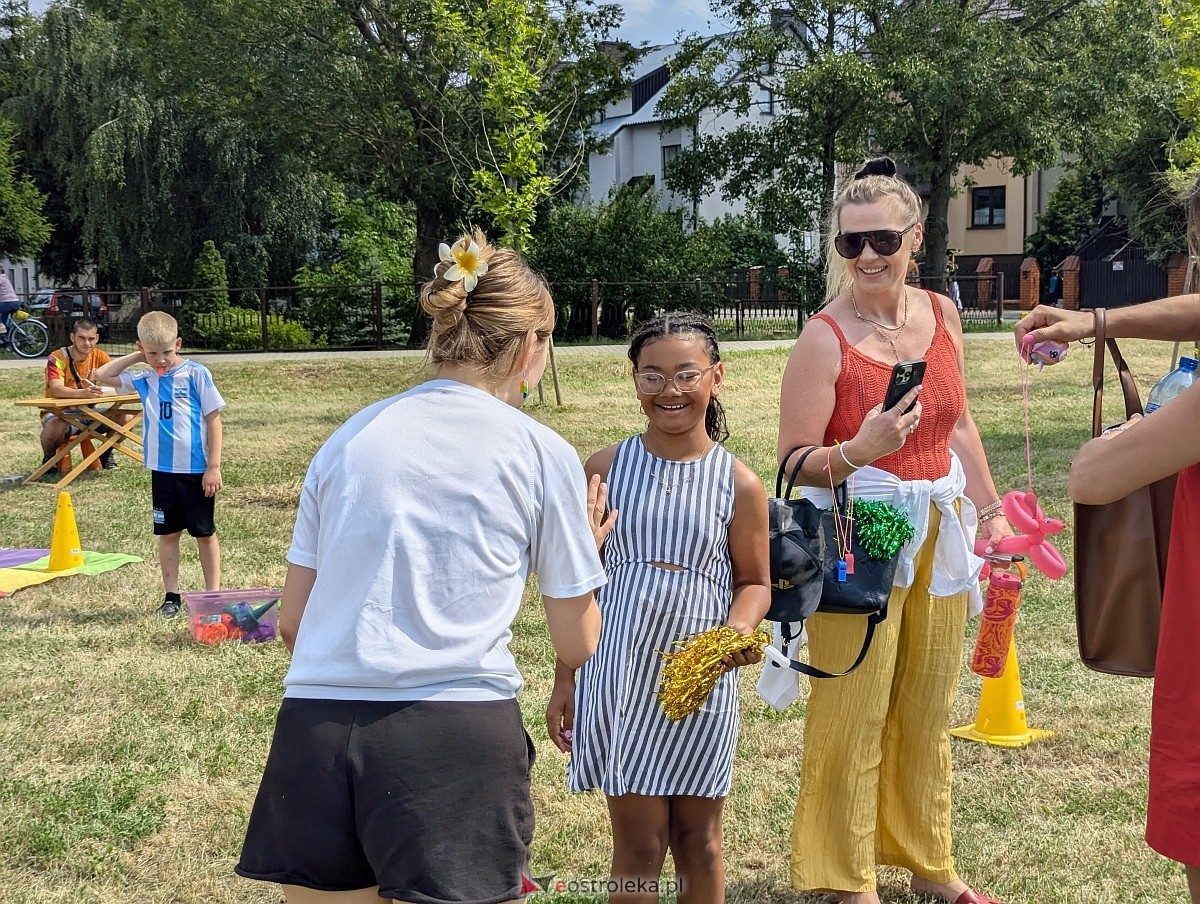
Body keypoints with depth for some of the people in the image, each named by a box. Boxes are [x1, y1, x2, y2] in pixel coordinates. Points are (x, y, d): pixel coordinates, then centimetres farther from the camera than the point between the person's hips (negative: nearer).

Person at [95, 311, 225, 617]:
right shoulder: (145, 379, 3)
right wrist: (137, 357, 1)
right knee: (167, 533, 11)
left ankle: (213, 593, 17)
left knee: (205, 533, 8)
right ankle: (171, 595, 21)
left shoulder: (196, 374, -9)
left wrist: (213, 466, -11)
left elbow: (213, 421, -8)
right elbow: (102, 376, 9)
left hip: (196, 469, -4)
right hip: (162, 470, 4)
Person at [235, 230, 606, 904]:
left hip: (316, 731, 3)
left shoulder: (350, 437, 12)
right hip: (457, 744, -3)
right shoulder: (544, 455, 4)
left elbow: (292, 624, 14)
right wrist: (588, 549, 29)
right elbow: (577, 645, 11)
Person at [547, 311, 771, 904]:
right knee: (638, 842, 5)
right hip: (619, 674, 0)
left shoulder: (737, 483, -4)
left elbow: (755, 582, 4)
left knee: (698, 837, 14)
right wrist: (565, 681, 5)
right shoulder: (607, 468, -2)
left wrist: (739, 628, -18)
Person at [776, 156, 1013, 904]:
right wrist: (858, 453, -32)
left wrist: (990, 510, 17)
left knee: (928, 709, 17)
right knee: (855, 714, 2)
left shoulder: (941, 313, 3)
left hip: (938, 533, 6)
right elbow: (794, 462, -14)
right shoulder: (826, 336, -14)